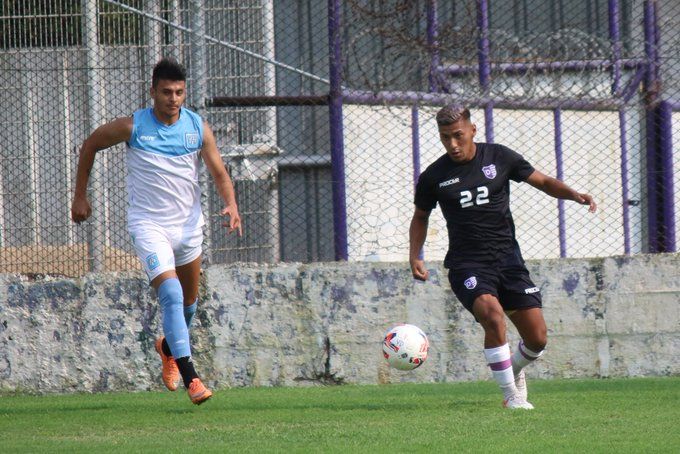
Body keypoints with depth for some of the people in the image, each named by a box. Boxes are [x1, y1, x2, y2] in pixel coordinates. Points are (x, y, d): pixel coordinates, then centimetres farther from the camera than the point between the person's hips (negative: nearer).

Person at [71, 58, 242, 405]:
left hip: (188, 223, 4)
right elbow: (90, 145, 5)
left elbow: (219, 173, -1)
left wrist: (231, 205, -21)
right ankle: (190, 378, -27)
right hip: (148, 223, -4)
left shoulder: (198, 127, -4)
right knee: (171, 294, -22)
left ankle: (168, 347, 50)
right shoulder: (132, 127, -11)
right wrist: (80, 196, 6)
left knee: (189, 301, 17)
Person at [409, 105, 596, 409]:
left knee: (537, 338, -4)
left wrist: (573, 195, -7)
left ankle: (514, 370, 33)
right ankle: (511, 394, -16)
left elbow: (543, 182, 11)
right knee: (493, 315, -31)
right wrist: (415, 257, 3)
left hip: (507, 258, 2)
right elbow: (421, 217, 17)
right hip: (467, 265, -2)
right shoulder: (433, 177, 0)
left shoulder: (499, 158, 1)